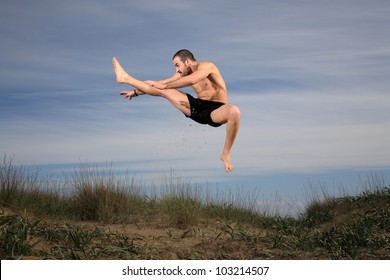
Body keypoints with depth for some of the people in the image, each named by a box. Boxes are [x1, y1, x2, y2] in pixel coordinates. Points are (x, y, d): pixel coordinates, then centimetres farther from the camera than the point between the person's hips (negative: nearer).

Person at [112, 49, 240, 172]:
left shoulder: (206, 66, -14)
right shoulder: (184, 73, 9)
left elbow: (192, 80, -34)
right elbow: (162, 84, 16)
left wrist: (164, 85, -25)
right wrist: (136, 92, 15)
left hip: (215, 110, -7)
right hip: (199, 108, 7)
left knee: (234, 111, -42)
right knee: (163, 90, 7)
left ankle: (226, 154, -31)